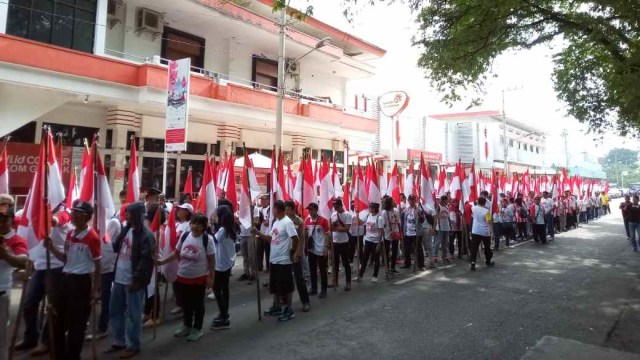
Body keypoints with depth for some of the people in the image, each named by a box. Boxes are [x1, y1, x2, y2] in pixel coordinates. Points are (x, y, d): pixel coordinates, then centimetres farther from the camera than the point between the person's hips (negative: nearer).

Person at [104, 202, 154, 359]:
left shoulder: (145, 234, -17)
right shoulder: (126, 229, 10)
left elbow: (146, 259, -20)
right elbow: (116, 247, 23)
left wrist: (137, 279, -21)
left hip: (132, 282, -9)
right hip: (119, 279, 9)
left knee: (133, 315, 5)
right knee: (115, 312, 19)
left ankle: (133, 346, 20)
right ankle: (118, 342, 35)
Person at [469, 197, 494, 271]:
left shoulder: (474, 208, 0)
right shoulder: (486, 211, -11)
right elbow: (489, 222, -17)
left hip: (475, 231, 2)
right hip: (485, 232, -2)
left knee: (474, 248, -1)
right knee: (487, 247, 17)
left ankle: (473, 263, -14)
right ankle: (488, 262, 31)